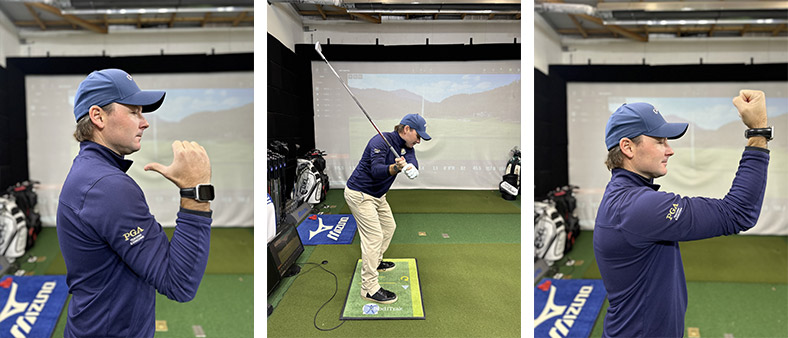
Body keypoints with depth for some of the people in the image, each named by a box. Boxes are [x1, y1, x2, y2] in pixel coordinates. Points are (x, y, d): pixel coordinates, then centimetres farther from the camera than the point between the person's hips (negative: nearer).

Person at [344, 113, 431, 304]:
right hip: (359, 194, -9)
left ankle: (375, 262, 44)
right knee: (374, 236, -14)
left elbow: (413, 165, -16)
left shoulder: (406, 147, 2)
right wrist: (394, 168, -52)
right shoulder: (381, 141, -23)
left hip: (377, 195, 10)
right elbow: (376, 170, -34)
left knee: (388, 226, 23)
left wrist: (409, 167, -40)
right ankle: (369, 288, -10)